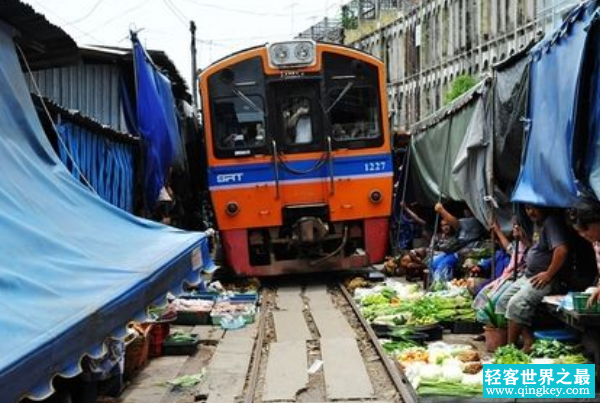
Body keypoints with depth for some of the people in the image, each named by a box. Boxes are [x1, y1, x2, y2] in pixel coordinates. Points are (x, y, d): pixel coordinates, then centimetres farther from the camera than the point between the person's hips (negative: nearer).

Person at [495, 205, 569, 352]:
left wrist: (548, 274, -23)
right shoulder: (537, 223, 13)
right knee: (503, 301, 3)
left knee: (516, 304, -23)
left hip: (543, 279, -11)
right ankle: (528, 339, -2)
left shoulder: (552, 221, -17)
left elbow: (562, 250, -30)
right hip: (529, 275, 11)